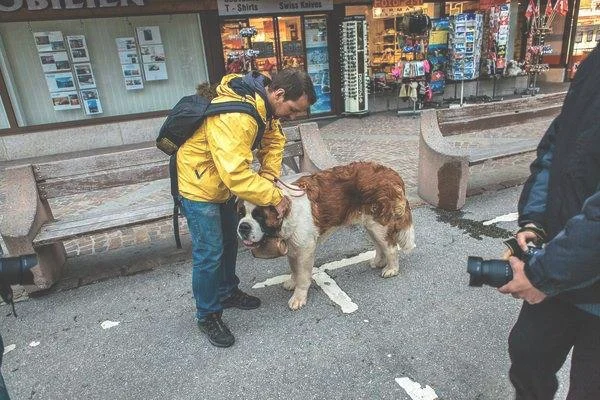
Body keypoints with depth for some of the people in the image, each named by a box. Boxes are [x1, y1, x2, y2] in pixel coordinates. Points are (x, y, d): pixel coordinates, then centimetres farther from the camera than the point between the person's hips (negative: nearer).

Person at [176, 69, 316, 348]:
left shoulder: (262, 102, -7)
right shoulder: (233, 116, -37)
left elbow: (274, 139, 2)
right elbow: (236, 173, -41)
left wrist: (268, 177, -13)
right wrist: (274, 197, -29)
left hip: (222, 182, 10)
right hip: (199, 185, -9)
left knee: (229, 241, 21)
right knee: (210, 254, -2)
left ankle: (227, 293, 41)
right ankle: (207, 316, 18)